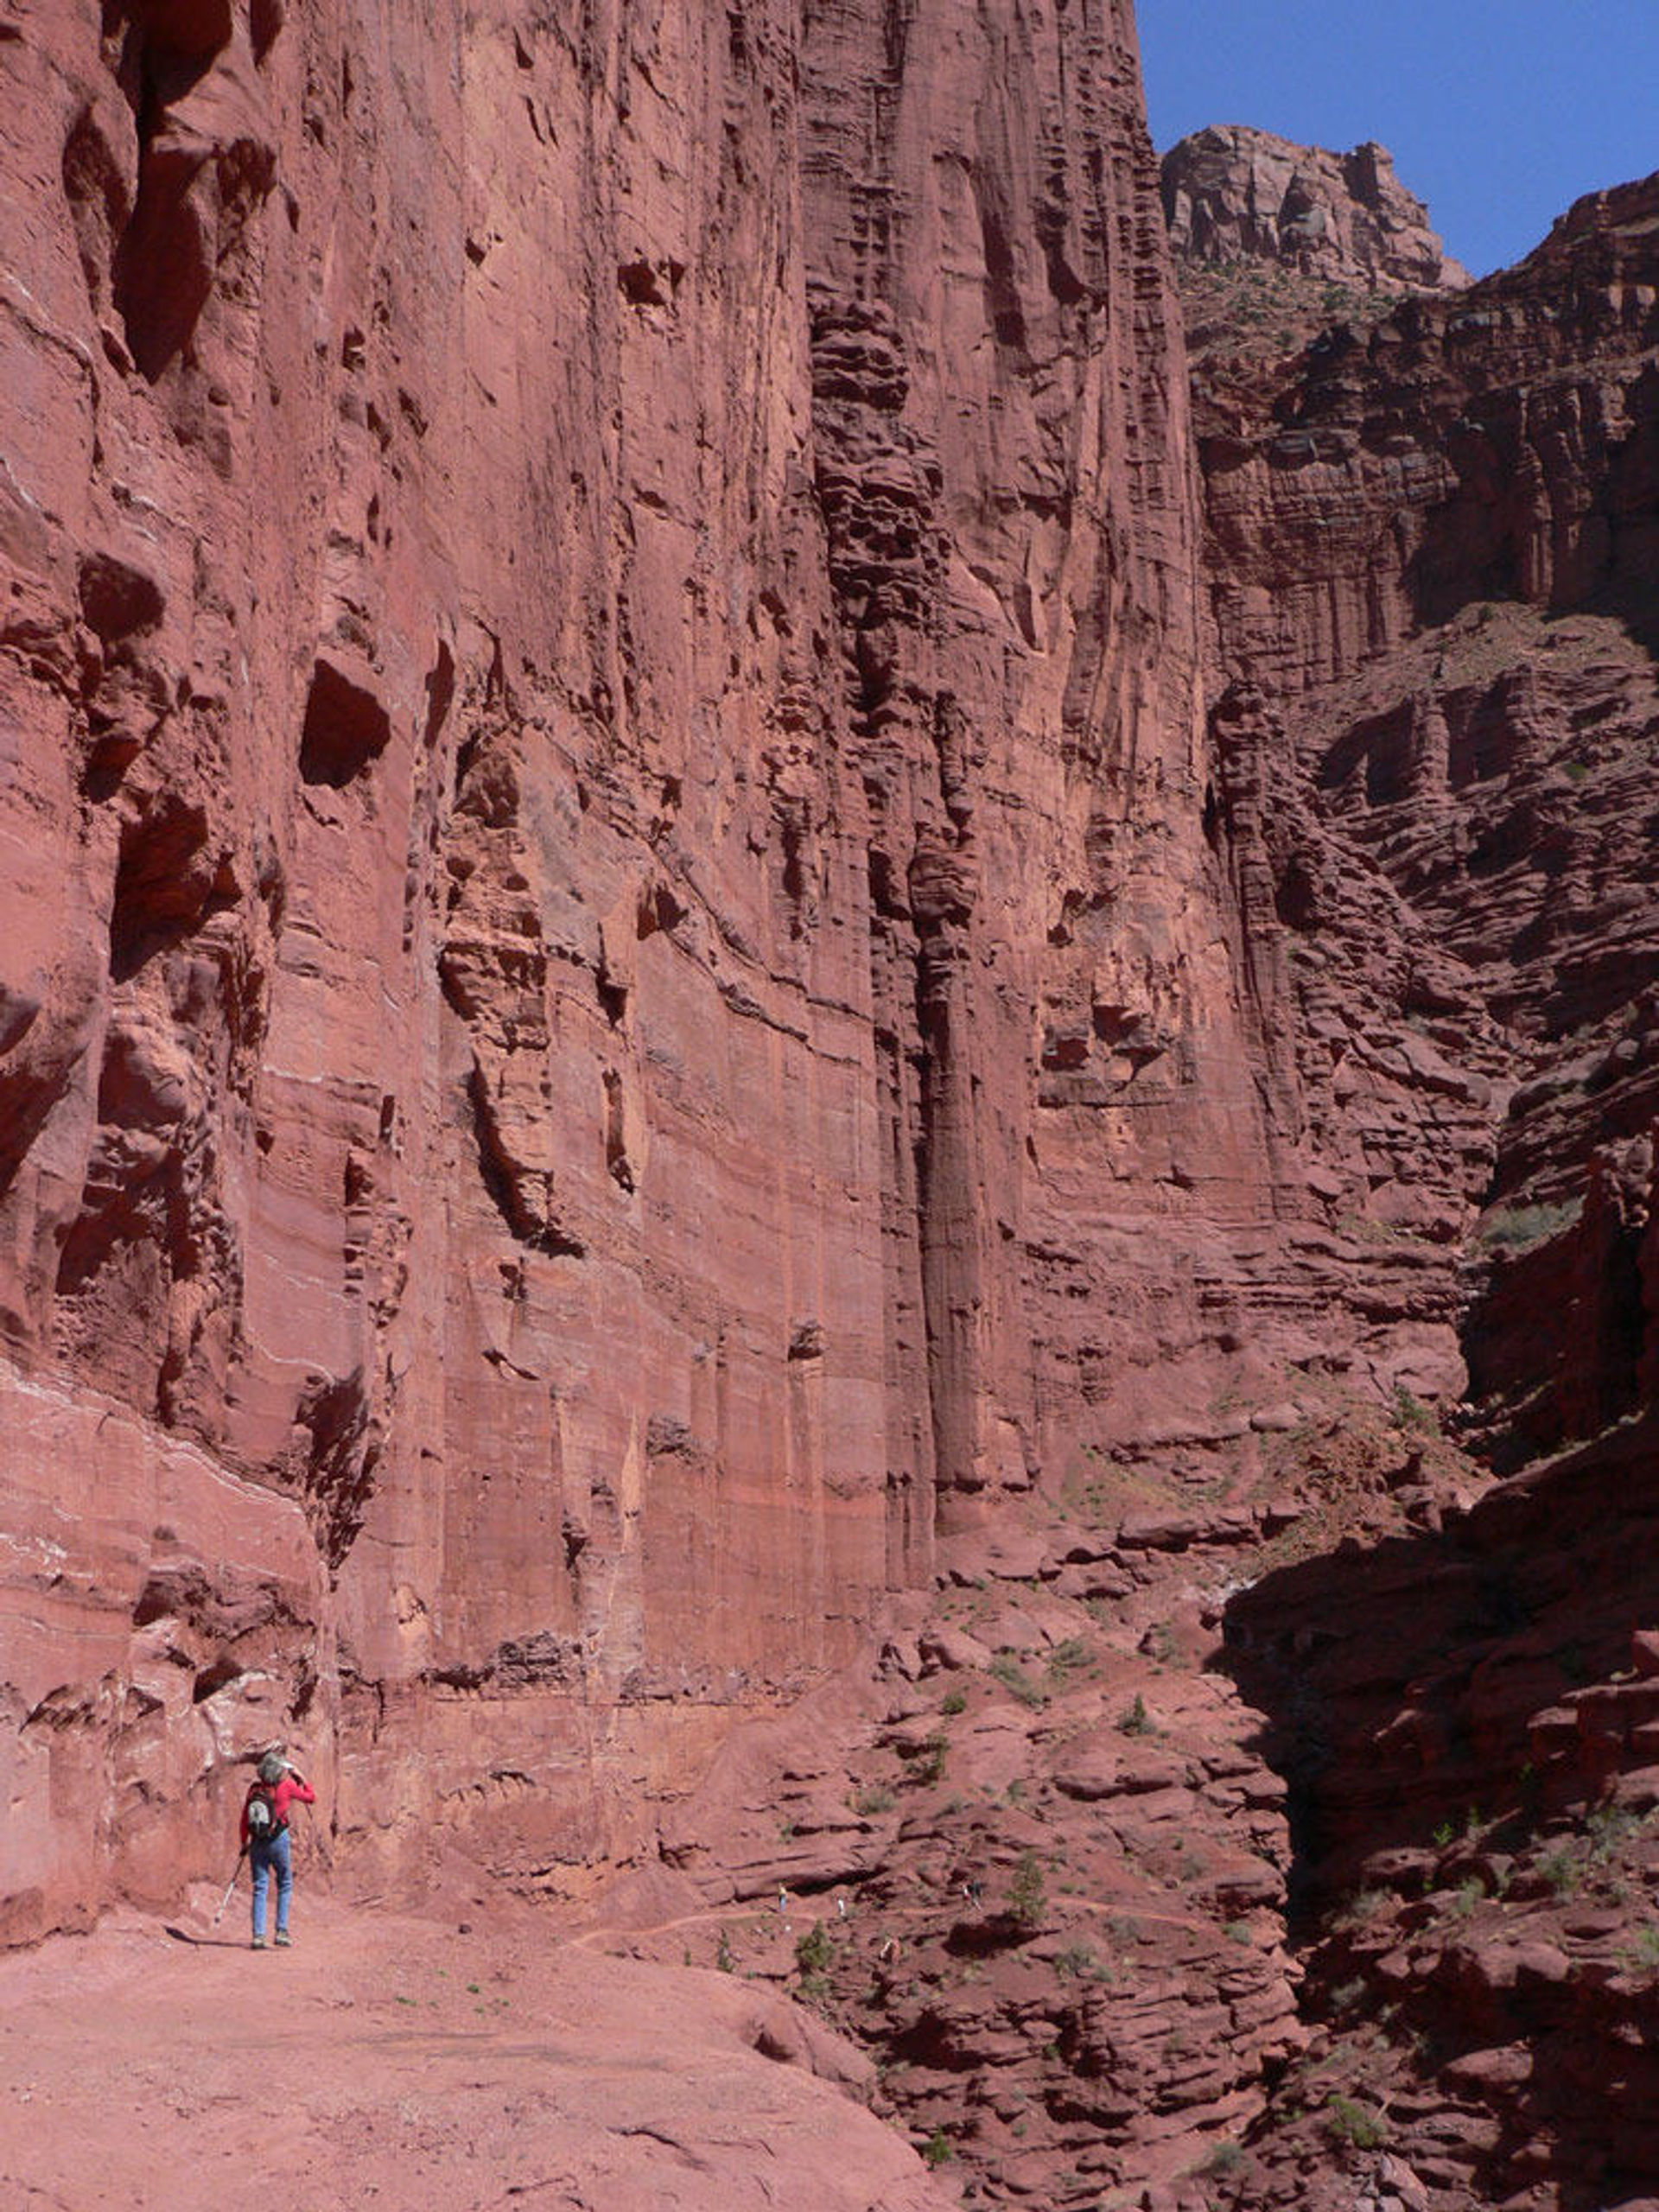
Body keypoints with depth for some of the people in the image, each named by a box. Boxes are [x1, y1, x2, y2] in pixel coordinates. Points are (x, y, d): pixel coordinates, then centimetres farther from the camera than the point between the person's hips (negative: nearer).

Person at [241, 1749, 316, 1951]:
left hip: (257, 1842, 3)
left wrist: (244, 1842, 14)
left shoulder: (254, 1789, 2)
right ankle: (282, 1931, 7)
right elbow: (311, 1798, 6)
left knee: (260, 1888, 8)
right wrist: (301, 1778, 12)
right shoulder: (287, 1786, -7)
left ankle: (258, 1935, 2)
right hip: (278, 1840, -3)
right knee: (285, 1885, 13)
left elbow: (245, 1819, 5)